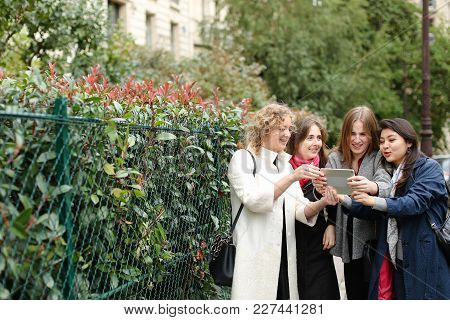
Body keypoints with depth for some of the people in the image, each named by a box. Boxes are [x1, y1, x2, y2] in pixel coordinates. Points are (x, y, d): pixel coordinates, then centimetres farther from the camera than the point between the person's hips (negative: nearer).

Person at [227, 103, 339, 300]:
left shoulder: (287, 162, 16)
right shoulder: (243, 158, -2)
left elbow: (300, 210, 8)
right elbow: (253, 200, -17)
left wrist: (323, 202, -12)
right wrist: (292, 178, -22)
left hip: (284, 257, 6)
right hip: (255, 258, -6)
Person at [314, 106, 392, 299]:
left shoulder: (379, 159, -3)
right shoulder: (335, 159, 8)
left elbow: (387, 187, -22)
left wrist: (371, 187, -45)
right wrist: (321, 190, -23)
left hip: (373, 241, -4)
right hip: (349, 242, 4)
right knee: (353, 295, 11)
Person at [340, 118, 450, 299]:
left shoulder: (429, 168, -2)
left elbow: (415, 202, -19)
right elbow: (371, 211, 8)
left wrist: (374, 201, -31)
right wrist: (343, 199, -10)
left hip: (424, 260, -5)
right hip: (394, 261, 5)